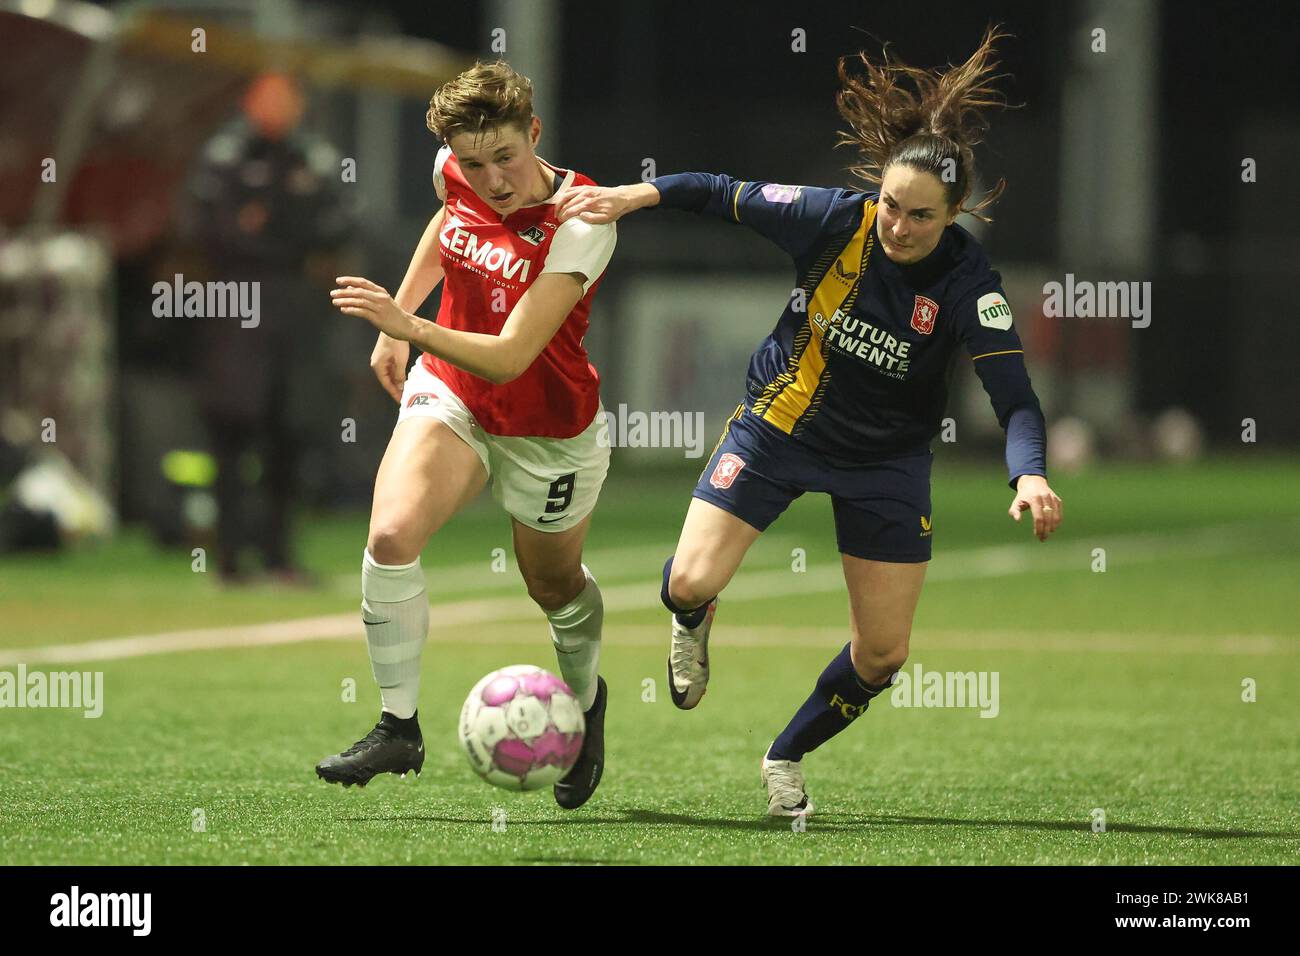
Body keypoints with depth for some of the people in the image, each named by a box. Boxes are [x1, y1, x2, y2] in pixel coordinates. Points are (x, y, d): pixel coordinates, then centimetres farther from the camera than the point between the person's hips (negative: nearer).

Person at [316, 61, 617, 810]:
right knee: (392, 534, -23)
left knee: (555, 587, 18)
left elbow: (508, 357, -35)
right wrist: (394, 328, 20)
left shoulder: (581, 224, -30)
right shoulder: (456, 173, -13)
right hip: (451, 394, 3)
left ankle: (586, 701, 52)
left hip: (549, 431, -3)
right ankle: (399, 728, -13)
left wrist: (412, 328, -49)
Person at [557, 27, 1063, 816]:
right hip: (782, 419, 0)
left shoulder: (967, 282, -24)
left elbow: (1015, 398, -32)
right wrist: (635, 196, -22)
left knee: (883, 654, 0)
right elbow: (726, 197, -8)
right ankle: (694, 624, 25)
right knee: (691, 583, -16)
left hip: (888, 462, 0)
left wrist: (1030, 477, -50)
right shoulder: (835, 220, -21)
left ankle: (787, 758, 29)